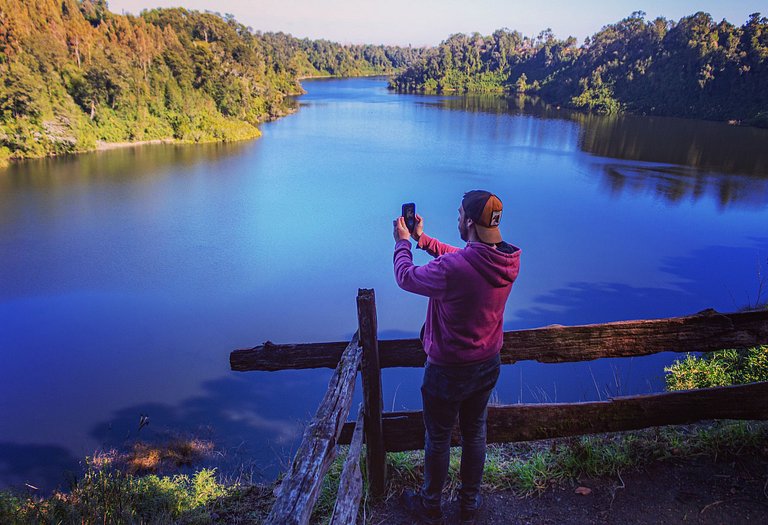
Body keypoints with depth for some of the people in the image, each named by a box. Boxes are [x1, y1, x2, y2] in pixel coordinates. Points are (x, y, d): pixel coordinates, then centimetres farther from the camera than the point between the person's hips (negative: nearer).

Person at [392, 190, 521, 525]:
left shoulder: (451, 269, -34)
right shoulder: (510, 260, -11)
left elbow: (406, 277, -14)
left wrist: (403, 242, 4)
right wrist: (422, 239, 12)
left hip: (448, 371, -6)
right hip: (488, 366, 6)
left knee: (438, 440, 16)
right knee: (475, 434, 24)